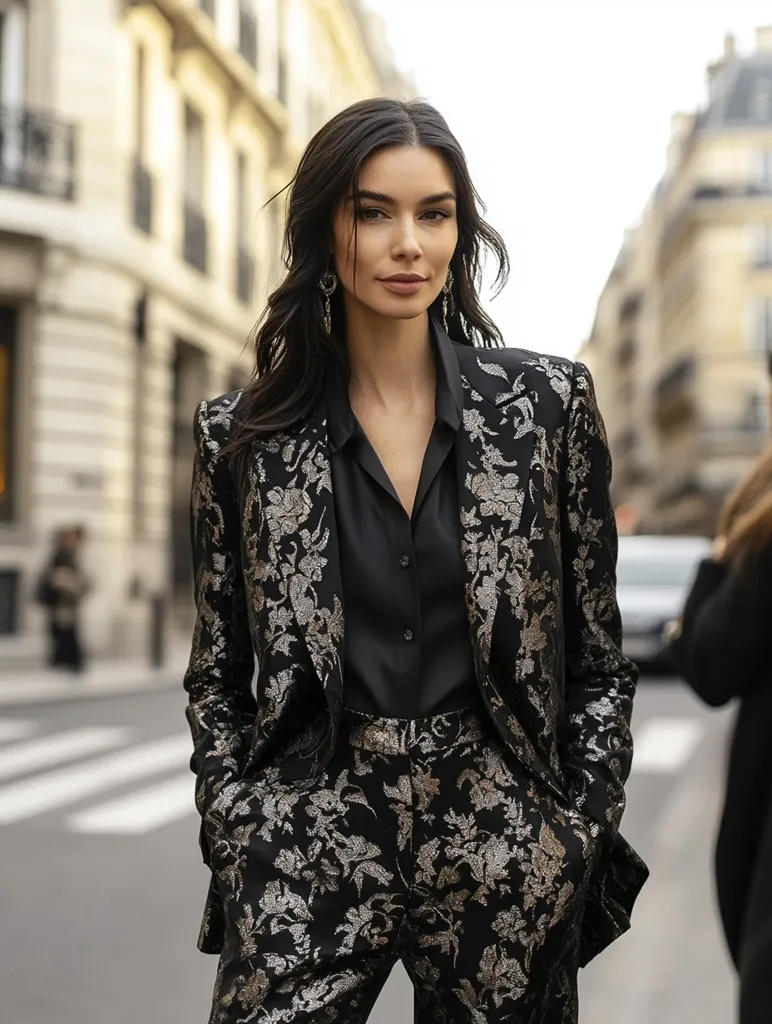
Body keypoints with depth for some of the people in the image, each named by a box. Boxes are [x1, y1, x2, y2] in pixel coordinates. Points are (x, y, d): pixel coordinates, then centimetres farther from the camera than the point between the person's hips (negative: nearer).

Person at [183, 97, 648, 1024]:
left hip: (502, 833, 1)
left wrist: (585, 830, -1)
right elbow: (218, 674, 9)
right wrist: (234, 834, -1)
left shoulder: (547, 401, 1)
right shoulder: (242, 434, 2)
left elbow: (598, 656, 5)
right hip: (311, 833, 0)